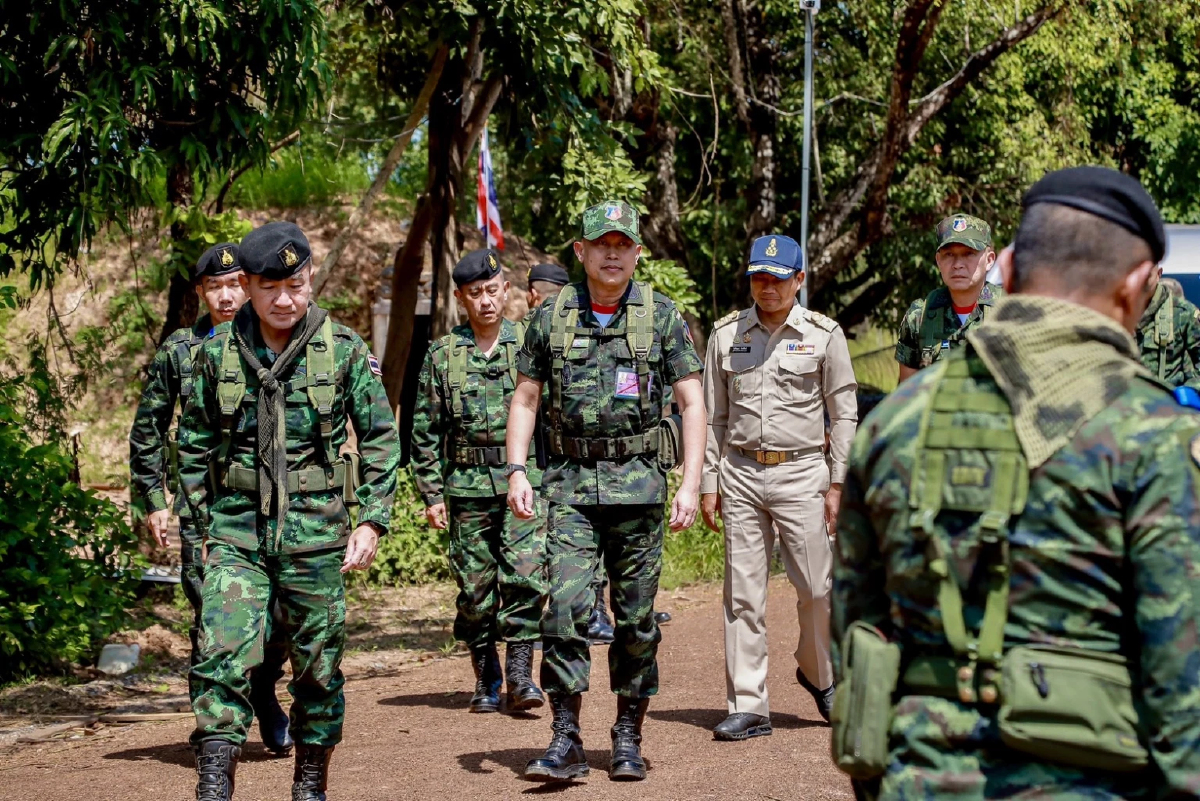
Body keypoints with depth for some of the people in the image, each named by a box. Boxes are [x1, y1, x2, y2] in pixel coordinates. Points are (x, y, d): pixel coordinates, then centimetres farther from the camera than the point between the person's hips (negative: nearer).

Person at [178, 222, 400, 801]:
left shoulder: (343, 350, -1)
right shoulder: (217, 353, 3)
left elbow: (380, 438, 4)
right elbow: (195, 444, 11)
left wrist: (372, 520, -3)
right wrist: (201, 523, 9)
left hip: (315, 530, 0)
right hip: (237, 529, 0)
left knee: (318, 664, 8)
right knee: (223, 656, -14)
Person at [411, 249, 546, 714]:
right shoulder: (442, 356, 7)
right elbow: (424, 432, 8)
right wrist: (432, 495, 3)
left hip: (523, 485, -1)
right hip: (467, 488, 1)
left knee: (525, 576, -13)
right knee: (475, 589, 5)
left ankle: (520, 674, -6)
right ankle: (486, 680, 16)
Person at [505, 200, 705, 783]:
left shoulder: (662, 317, 1)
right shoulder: (551, 317, 5)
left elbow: (692, 403, 1)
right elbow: (525, 398, 11)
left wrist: (691, 484, -7)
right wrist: (516, 471, -1)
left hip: (638, 482, 0)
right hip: (570, 483, 0)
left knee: (636, 615, 4)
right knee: (564, 604, -12)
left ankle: (628, 739, 16)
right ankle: (566, 741, -9)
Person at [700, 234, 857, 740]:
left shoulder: (824, 335, 2)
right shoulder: (726, 334, 8)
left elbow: (844, 415, 5)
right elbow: (712, 415, 11)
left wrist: (838, 484, -1)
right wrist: (708, 483, 6)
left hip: (801, 473, -2)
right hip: (740, 474, 2)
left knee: (817, 588, 0)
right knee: (743, 592, 0)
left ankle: (818, 672, 28)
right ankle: (748, 706, 4)